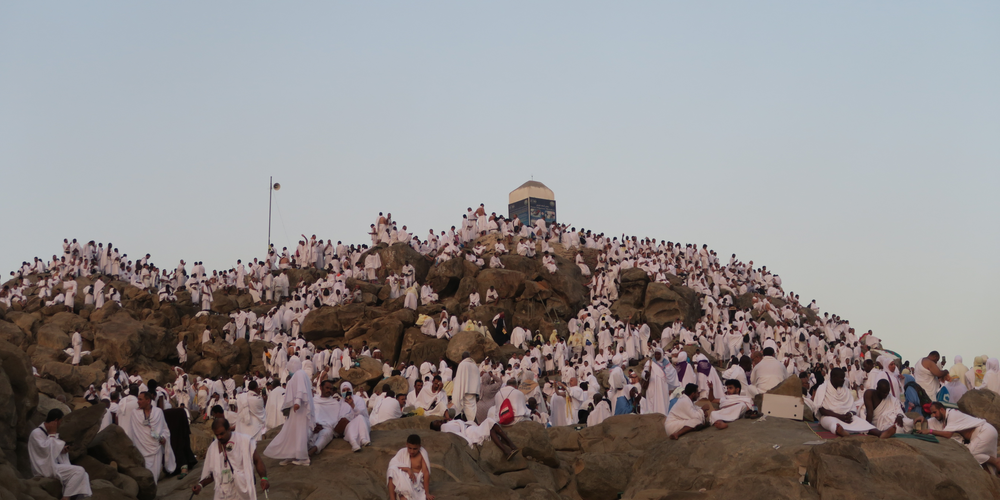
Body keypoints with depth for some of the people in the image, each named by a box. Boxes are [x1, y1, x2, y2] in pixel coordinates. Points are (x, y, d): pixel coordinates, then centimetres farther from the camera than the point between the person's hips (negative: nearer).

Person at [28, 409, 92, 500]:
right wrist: (52, 434, -14)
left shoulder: (49, 432, 15)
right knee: (78, 471, -22)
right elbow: (46, 450, -23)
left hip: (53, 466, 9)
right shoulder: (36, 433, -12)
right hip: (45, 469, -9)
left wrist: (62, 449, 0)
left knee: (84, 475, -2)